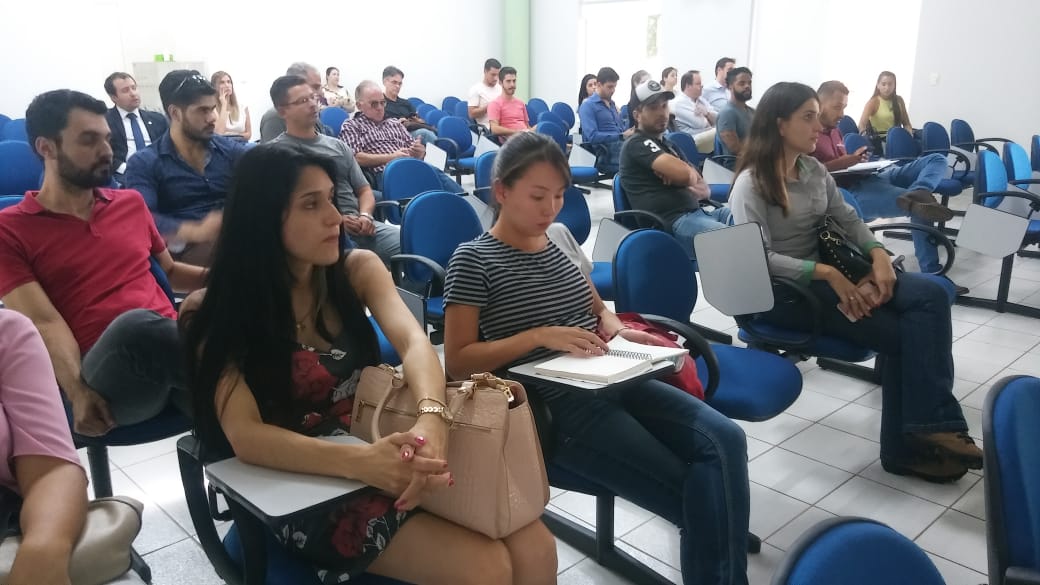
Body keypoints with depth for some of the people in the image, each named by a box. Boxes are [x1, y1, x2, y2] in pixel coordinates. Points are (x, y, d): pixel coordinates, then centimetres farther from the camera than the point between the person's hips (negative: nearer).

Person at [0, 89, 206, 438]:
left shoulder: (131, 203, 21)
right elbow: (44, 321, -6)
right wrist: (78, 392, -22)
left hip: (174, 343, 2)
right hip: (104, 382, -2)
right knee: (137, 324, -38)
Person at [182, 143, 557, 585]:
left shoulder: (358, 269, 0)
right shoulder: (224, 315, -11)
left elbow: (412, 341, -17)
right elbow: (245, 436, -22)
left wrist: (431, 420, -39)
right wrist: (360, 462, -39)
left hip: (391, 454, 4)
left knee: (535, 548, -14)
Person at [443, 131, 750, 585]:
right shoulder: (474, 259, -6)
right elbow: (457, 363, -10)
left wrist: (618, 330, 2)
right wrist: (539, 336, -19)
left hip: (612, 379, 7)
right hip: (553, 405, -6)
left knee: (724, 439, -16)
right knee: (694, 494, -15)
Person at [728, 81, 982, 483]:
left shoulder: (814, 169, 10)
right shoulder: (751, 184, -13)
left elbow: (847, 219, 12)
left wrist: (878, 254, -8)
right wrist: (827, 273, -27)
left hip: (826, 274, 7)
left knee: (929, 294, -15)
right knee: (900, 333, -19)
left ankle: (930, 425, -15)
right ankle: (907, 444, -4)